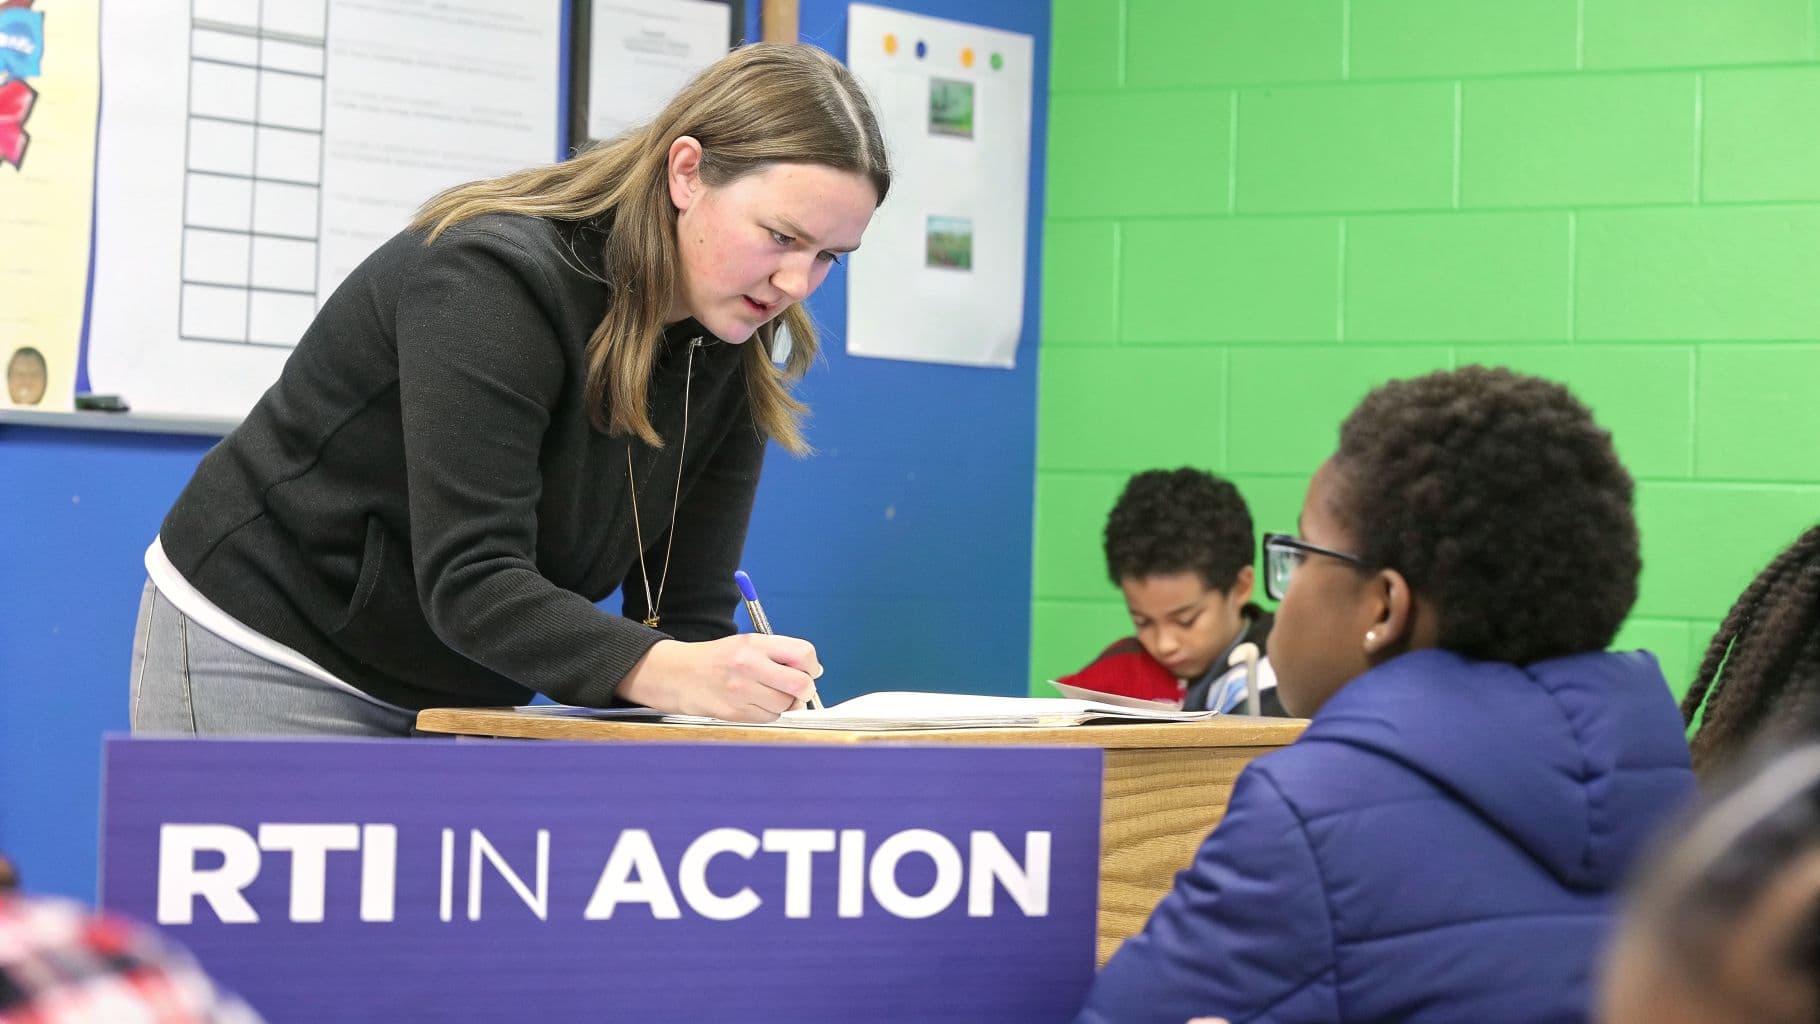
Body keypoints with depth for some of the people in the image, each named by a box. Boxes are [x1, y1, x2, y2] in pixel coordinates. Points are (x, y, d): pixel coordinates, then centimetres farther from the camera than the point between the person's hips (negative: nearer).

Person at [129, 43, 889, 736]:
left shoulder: (729, 359, -4)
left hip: (456, 696, 7)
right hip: (268, 659, -7)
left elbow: (685, 607, -6)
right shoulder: (495, 278, -25)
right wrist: (667, 673, -46)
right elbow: (470, 580, -32)